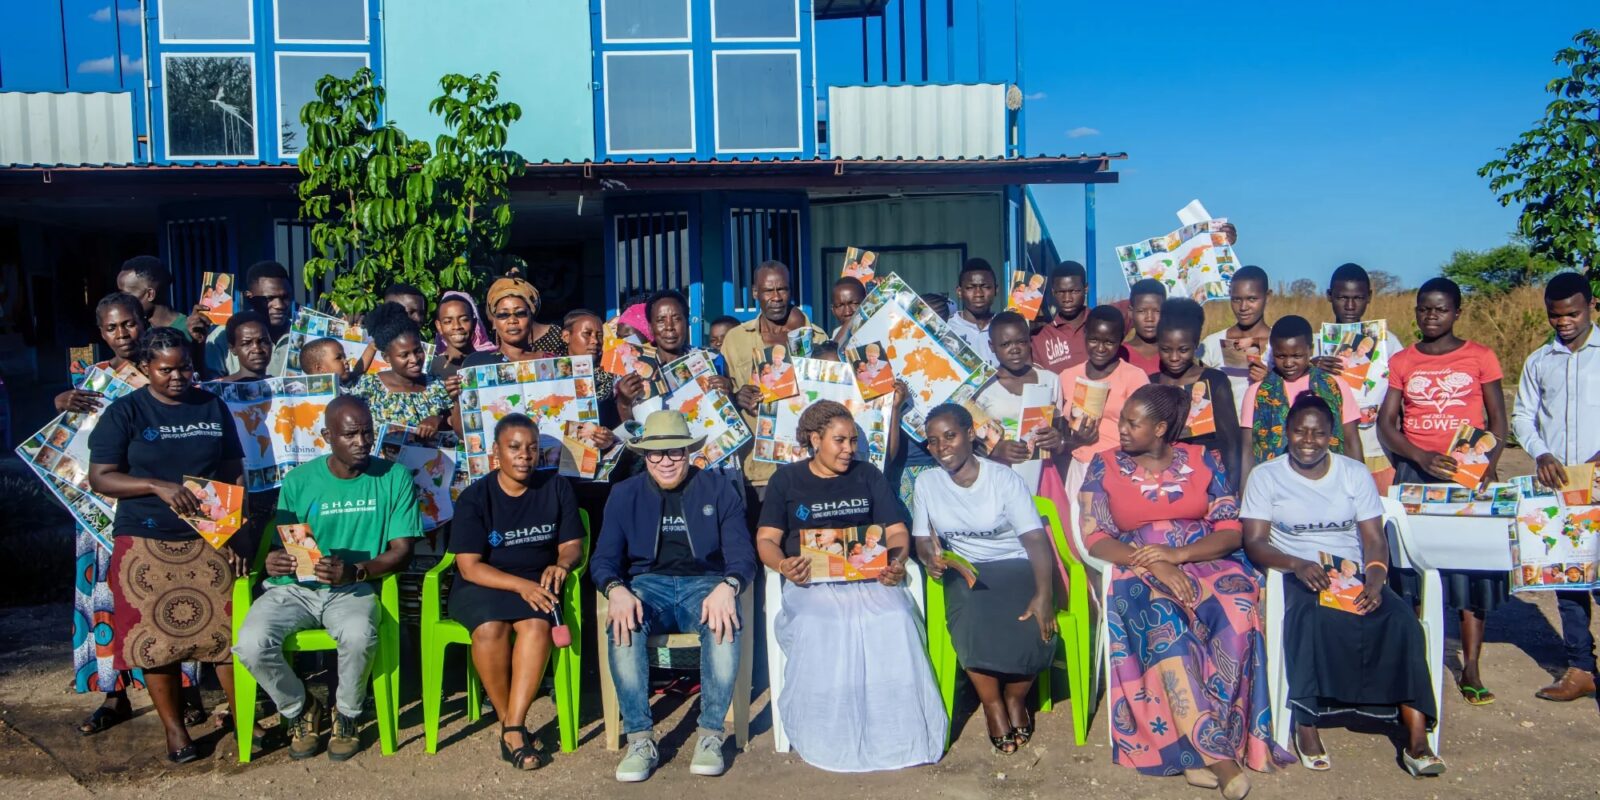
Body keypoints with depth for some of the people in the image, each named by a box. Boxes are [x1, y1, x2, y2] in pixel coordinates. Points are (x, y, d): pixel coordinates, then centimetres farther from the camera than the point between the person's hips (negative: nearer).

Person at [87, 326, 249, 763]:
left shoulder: (213, 407, 7)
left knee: (227, 628, 0)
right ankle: (174, 730, 17)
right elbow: (100, 477, -6)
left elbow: (234, 473, 9)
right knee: (158, 635, 4)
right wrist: (158, 486, -21)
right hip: (148, 543, -1)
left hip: (210, 539, 2)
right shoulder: (124, 413, -1)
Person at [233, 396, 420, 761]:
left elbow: (401, 550, -3)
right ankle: (300, 709, 7)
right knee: (251, 644, -27)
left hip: (353, 589, -2)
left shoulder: (394, 478, 1)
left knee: (359, 635, -35)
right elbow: (283, 545, 7)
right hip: (294, 586, 2)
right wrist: (273, 562, -19)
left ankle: (346, 715, -2)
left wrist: (355, 571, -21)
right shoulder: (299, 481, 3)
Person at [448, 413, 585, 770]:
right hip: (483, 585, -1)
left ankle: (513, 727, -29)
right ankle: (507, 721, -16)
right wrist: (519, 585, -25)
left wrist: (561, 564, -21)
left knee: (537, 624, -33)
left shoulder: (557, 488, 3)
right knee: (490, 627, -34)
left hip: (538, 583, 1)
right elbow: (469, 566, -10)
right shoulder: (474, 497, -5)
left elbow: (572, 546, 4)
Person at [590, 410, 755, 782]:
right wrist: (616, 590, -22)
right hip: (647, 585, 1)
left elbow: (741, 554, -1)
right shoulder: (624, 494, 10)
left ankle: (710, 735, -23)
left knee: (726, 623, -36)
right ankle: (640, 739, -26)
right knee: (622, 623, -34)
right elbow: (604, 558, 3)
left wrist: (727, 587, -25)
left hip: (705, 583, -1)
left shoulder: (719, 491, 7)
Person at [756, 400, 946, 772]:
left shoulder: (868, 475, 20)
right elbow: (767, 539, 8)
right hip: (810, 581, -1)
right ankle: (829, 741, -23)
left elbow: (896, 531, 15)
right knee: (818, 627, -36)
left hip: (868, 576, 2)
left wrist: (897, 561, -8)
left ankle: (897, 736, -22)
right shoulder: (786, 480, 14)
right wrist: (782, 565, -15)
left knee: (894, 621, -32)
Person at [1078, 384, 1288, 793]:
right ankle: (1216, 753, -32)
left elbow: (1232, 531, 3)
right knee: (1163, 626, -35)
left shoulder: (1200, 460, 9)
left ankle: (1198, 748, -26)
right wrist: (1153, 564, -16)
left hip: (1206, 563, 1)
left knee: (1237, 612, -32)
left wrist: (1177, 554, -14)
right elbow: (1094, 537, -1)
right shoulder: (1104, 466, 7)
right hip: (1140, 573, -1)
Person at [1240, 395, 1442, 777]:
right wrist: (1297, 565, -22)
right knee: (1315, 618, -37)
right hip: (1298, 575, -3)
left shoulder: (1355, 473, 13)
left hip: (1353, 573, 3)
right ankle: (1306, 723, -26)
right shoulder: (1265, 476, 6)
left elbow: (1374, 538, 5)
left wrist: (1374, 581, -15)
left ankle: (1417, 738, -27)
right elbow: (1254, 542, -3)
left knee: (1401, 620, -27)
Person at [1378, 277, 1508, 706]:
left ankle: (1470, 668, 3)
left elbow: (1497, 421, 4)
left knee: (1472, 565, -3)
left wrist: (1486, 468, -12)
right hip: (1414, 472, 1)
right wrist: (1422, 457, -13)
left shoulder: (1480, 357, 5)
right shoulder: (1401, 361, 8)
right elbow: (1386, 423, 3)